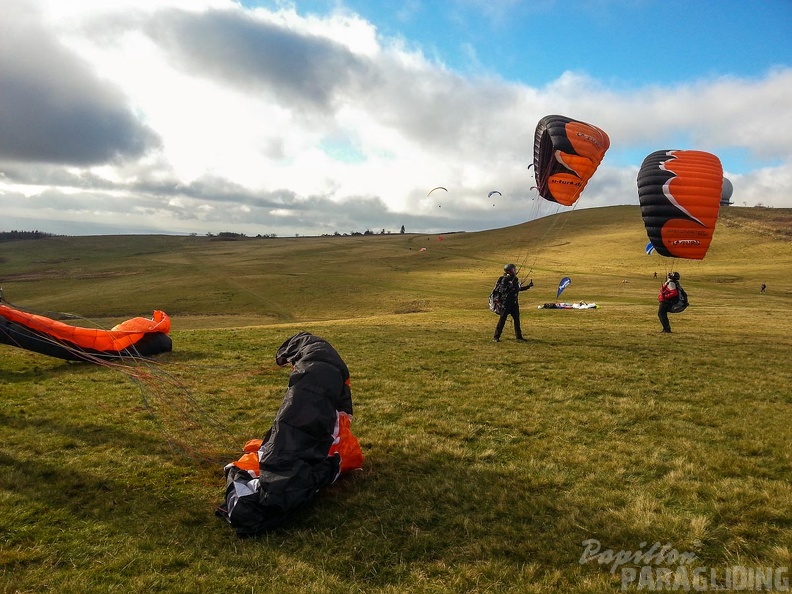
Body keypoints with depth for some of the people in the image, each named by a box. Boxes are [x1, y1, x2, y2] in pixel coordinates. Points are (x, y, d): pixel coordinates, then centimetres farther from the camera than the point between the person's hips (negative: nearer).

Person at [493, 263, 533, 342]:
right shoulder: (504, 280, -13)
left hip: (514, 303, 7)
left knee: (517, 319, 9)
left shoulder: (515, 279, 10)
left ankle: (519, 337, 17)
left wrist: (528, 286, 20)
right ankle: (496, 337, 2)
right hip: (506, 303, -7)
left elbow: (519, 288, 22)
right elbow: (502, 290, -22)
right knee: (502, 319, -4)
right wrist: (510, 286, -32)